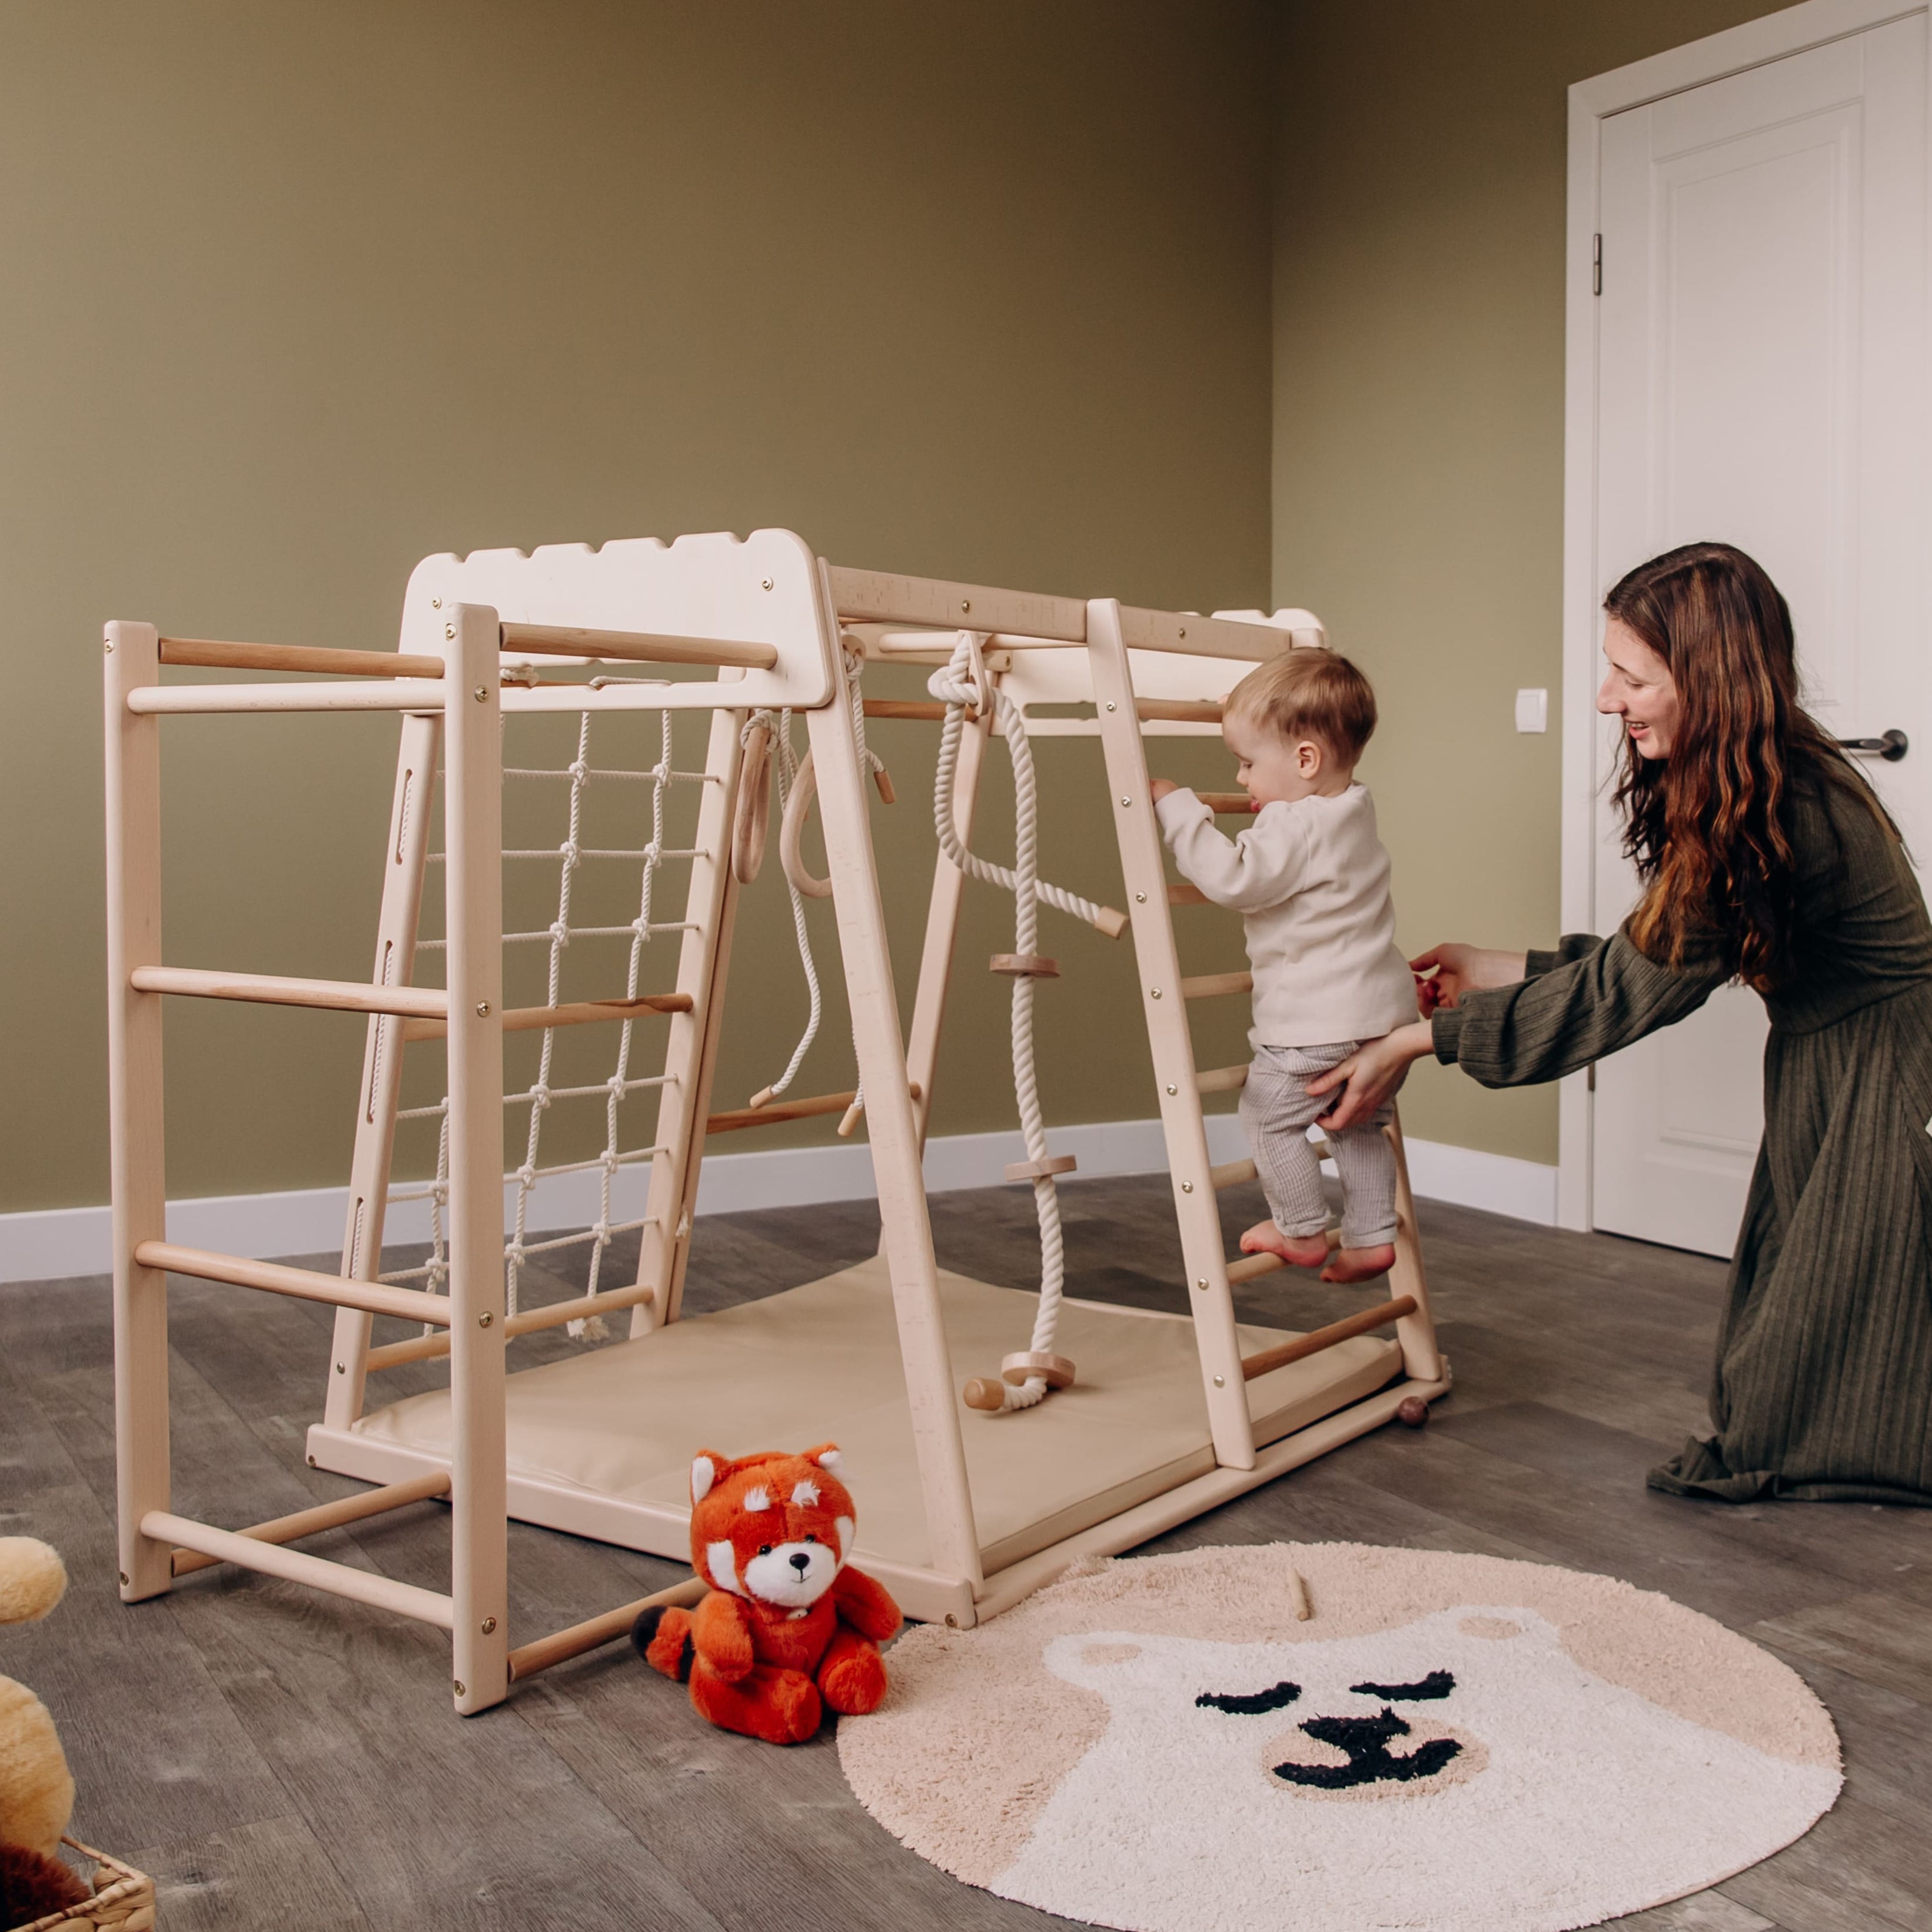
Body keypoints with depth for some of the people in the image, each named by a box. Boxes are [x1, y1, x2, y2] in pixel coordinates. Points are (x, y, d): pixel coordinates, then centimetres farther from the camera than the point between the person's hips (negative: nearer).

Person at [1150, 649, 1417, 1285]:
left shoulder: (1295, 829, -21)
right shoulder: (1352, 810, 11)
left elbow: (1232, 879, -27)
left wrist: (1177, 806, -21)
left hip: (1320, 1024, -10)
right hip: (1384, 1011, 10)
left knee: (1269, 1113, 7)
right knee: (1361, 1122, 22)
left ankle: (1303, 1232, 17)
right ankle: (1371, 1237, 25)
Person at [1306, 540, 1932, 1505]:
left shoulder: (1786, 820, -32)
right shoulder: (1733, 790, -2)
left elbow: (1629, 992, -27)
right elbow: (1649, 957, 4)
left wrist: (1425, 1039, -23)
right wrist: (1504, 969, 2)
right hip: (1820, 1065, 9)